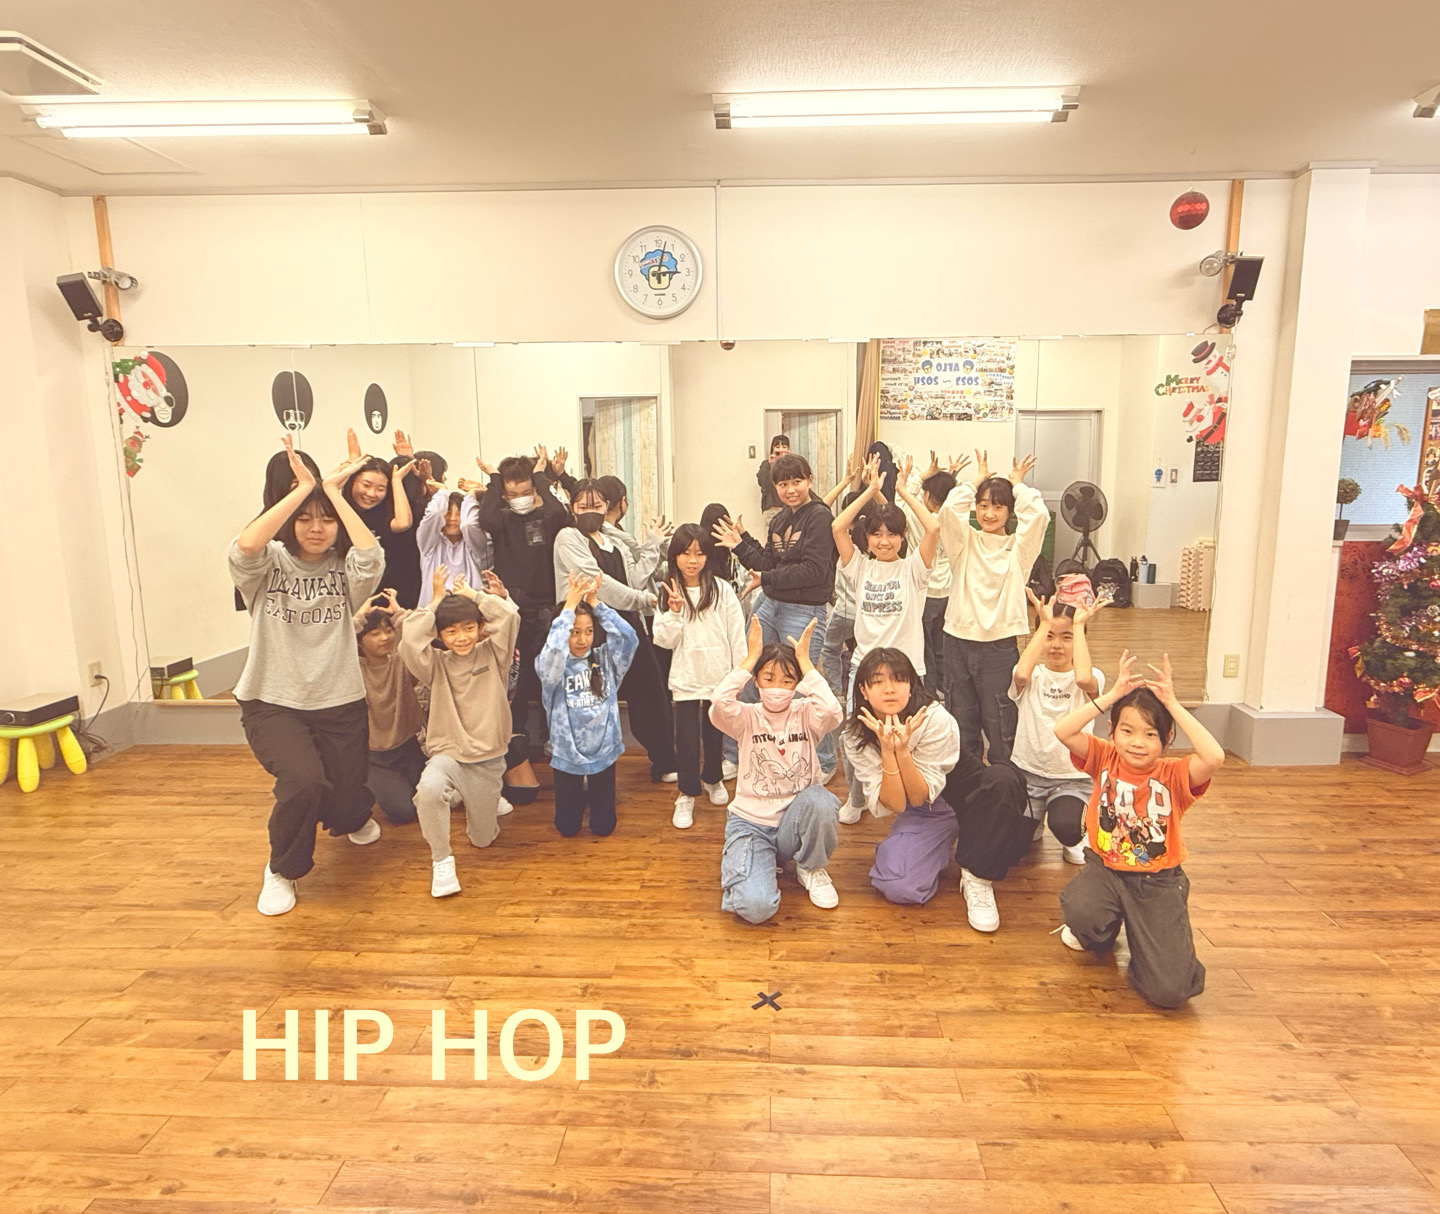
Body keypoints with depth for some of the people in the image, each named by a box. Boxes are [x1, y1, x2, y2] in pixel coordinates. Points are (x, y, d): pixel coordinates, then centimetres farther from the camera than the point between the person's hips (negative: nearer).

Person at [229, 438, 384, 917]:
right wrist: (303, 488, -24)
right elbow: (245, 545, -26)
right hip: (273, 702, -1)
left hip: (339, 703, 2)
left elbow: (372, 554, -25)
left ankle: (351, 818, 48)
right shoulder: (269, 564, -2)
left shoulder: (345, 569, -1)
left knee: (346, 802, 6)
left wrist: (333, 490, -19)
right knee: (304, 781, -26)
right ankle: (282, 870, 5)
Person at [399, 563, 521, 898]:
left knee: (483, 839, 11)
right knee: (429, 789, -37)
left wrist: (472, 594, -5)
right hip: (447, 753, -1)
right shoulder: (437, 664, -2)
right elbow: (410, 638, -21)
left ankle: (479, 803, 47)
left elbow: (509, 616, -16)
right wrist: (435, 602, -10)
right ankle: (441, 860, -14)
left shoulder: (492, 655, -2)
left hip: (487, 760, 1)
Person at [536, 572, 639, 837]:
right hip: (568, 754, -1)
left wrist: (595, 603, -23)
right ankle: (579, 794, 44)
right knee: (567, 828, 13)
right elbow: (553, 650, -35)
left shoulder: (604, 659, -5)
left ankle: (592, 793, 44)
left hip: (604, 750, 2)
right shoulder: (551, 666, -12)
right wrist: (569, 606, -31)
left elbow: (629, 636, -21)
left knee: (603, 826, 13)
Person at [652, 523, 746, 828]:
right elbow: (665, 641, -3)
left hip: (719, 676, 0)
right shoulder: (669, 592, 0)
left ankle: (713, 780, 39)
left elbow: (737, 635, 0)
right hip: (686, 678, 0)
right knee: (686, 737, 0)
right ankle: (686, 795, 16)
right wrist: (674, 612, -18)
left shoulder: (722, 589, -4)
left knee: (714, 733, 15)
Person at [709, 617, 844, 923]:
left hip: (795, 821, 2)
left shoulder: (806, 714, -3)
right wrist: (751, 658, -19)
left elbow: (832, 711, -28)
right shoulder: (748, 718, -5)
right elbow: (720, 705, -29)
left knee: (820, 800, -35)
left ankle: (810, 869, -1)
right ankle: (739, 859, 12)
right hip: (751, 823, -1)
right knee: (755, 906, -26)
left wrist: (804, 660, -19)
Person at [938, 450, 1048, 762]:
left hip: (1000, 645, -2)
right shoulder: (965, 541, 5)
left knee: (1000, 727, 5)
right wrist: (977, 479, 1)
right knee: (961, 725, 13)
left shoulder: (1018, 547, 3)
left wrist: (1017, 484, 1)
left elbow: (1038, 515, -15)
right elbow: (949, 509, -12)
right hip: (958, 640, 2)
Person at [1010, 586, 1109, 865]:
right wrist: (1045, 624, -18)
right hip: (1027, 771, 2)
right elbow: (1021, 673, -28)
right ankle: (1033, 820, 21)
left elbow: (1083, 678, -30)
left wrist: (1079, 624, -19)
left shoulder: (1092, 677, -3)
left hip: (1072, 778, -2)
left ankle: (1076, 839, 9)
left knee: (1064, 827, -31)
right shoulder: (1033, 676, -1)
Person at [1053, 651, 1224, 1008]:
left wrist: (1172, 704, -25)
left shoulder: (1173, 775, -10)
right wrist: (1112, 695, -21)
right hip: (1105, 869, 2)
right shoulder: (1105, 759, -5)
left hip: (1159, 882, -1)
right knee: (1080, 914, -34)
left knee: (1170, 991, -15)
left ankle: (1147, 941, 22)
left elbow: (1215, 756, -31)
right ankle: (1104, 933, 7)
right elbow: (1063, 730, -21)